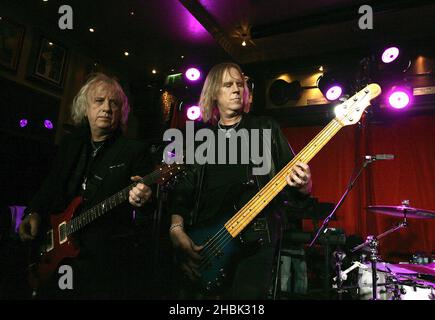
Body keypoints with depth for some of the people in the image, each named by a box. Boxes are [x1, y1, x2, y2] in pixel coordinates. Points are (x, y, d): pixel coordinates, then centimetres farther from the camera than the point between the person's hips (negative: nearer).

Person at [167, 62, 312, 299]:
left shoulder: (266, 129, 8)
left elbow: (290, 184, 5)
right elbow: (182, 189, 9)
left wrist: (301, 185, -18)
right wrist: (177, 231, -5)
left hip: (254, 242, -2)